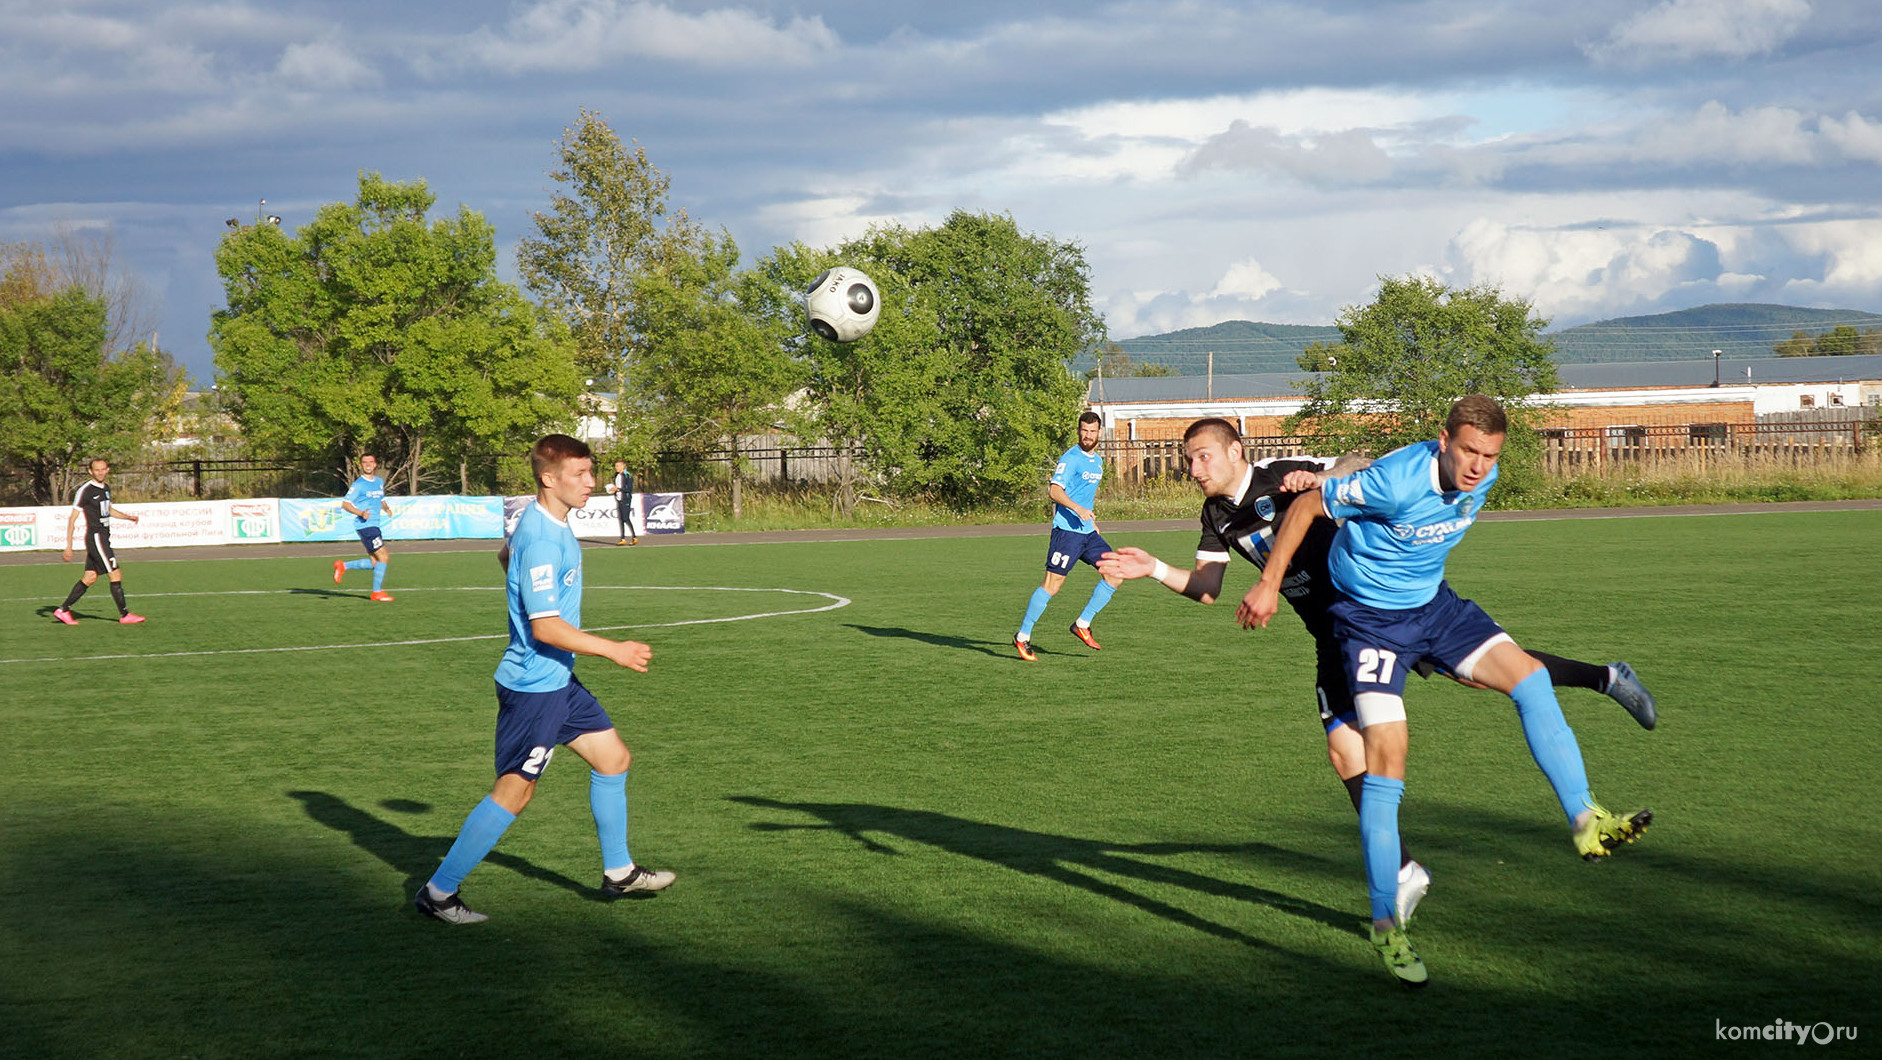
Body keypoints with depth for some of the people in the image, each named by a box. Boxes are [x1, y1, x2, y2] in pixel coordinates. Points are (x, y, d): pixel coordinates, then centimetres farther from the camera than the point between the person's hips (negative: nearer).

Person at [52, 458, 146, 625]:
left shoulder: (106, 487, 12)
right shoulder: (85, 490, -12)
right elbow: (72, 518, -11)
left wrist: (128, 516, 14)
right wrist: (68, 547, -13)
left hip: (104, 538, 9)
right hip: (96, 537, -9)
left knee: (90, 577, 9)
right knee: (116, 575, -9)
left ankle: (63, 610, 16)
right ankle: (124, 615, -3)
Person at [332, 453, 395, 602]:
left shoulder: (379, 482, 14)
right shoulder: (358, 484, -8)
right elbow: (345, 503, -10)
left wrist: (387, 508, 8)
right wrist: (361, 513, -23)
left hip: (374, 525, 8)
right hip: (364, 525, -8)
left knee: (374, 563, 7)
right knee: (383, 556, -10)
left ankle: (343, 566, 19)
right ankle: (377, 592, -3)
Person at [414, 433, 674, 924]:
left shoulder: (545, 522, 7)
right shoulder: (542, 540, -24)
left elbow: (506, 553, 29)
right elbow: (545, 628, -26)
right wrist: (614, 650, -21)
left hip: (558, 681, 10)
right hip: (533, 686, -10)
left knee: (614, 757, 15)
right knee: (514, 791, -5)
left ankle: (618, 873, 26)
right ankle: (439, 892, 3)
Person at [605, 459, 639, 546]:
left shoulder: (628, 476, -10)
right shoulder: (617, 475, 14)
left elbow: (630, 489, -15)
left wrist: (618, 488, -18)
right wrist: (612, 488, 5)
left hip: (625, 500, -8)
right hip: (618, 499, 8)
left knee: (626, 518, -11)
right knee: (620, 519, 5)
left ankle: (634, 537, -4)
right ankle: (623, 539, 6)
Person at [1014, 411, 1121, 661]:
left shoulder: (1098, 461, 17)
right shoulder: (1071, 458, -10)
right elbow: (1055, 490, -21)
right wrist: (1078, 509, -33)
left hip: (1088, 531, 8)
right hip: (1067, 530, -8)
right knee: (1052, 584, -9)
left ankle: (1082, 624, 7)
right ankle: (1022, 636, 0)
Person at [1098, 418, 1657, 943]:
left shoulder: (1282, 476, -12)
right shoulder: (1217, 514, 7)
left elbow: (1360, 464, -17)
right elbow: (1207, 588, 6)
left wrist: (1319, 479, -36)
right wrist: (1154, 569, -8)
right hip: (1335, 636, 6)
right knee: (1344, 751, -3)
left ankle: (1606, 677, 5)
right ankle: (1403, 871, 6)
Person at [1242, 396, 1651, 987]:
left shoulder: (1482, 479, -7)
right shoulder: (1397, 480, -29)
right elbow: (1307, 506, -16)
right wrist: (1269, 584, -12)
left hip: (1432, 604, 7)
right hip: (1370, 619, -7)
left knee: (1528, 676, -10)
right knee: (1388, 750, -17)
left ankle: (1584, 822, -6)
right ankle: (1386, 925, -11)